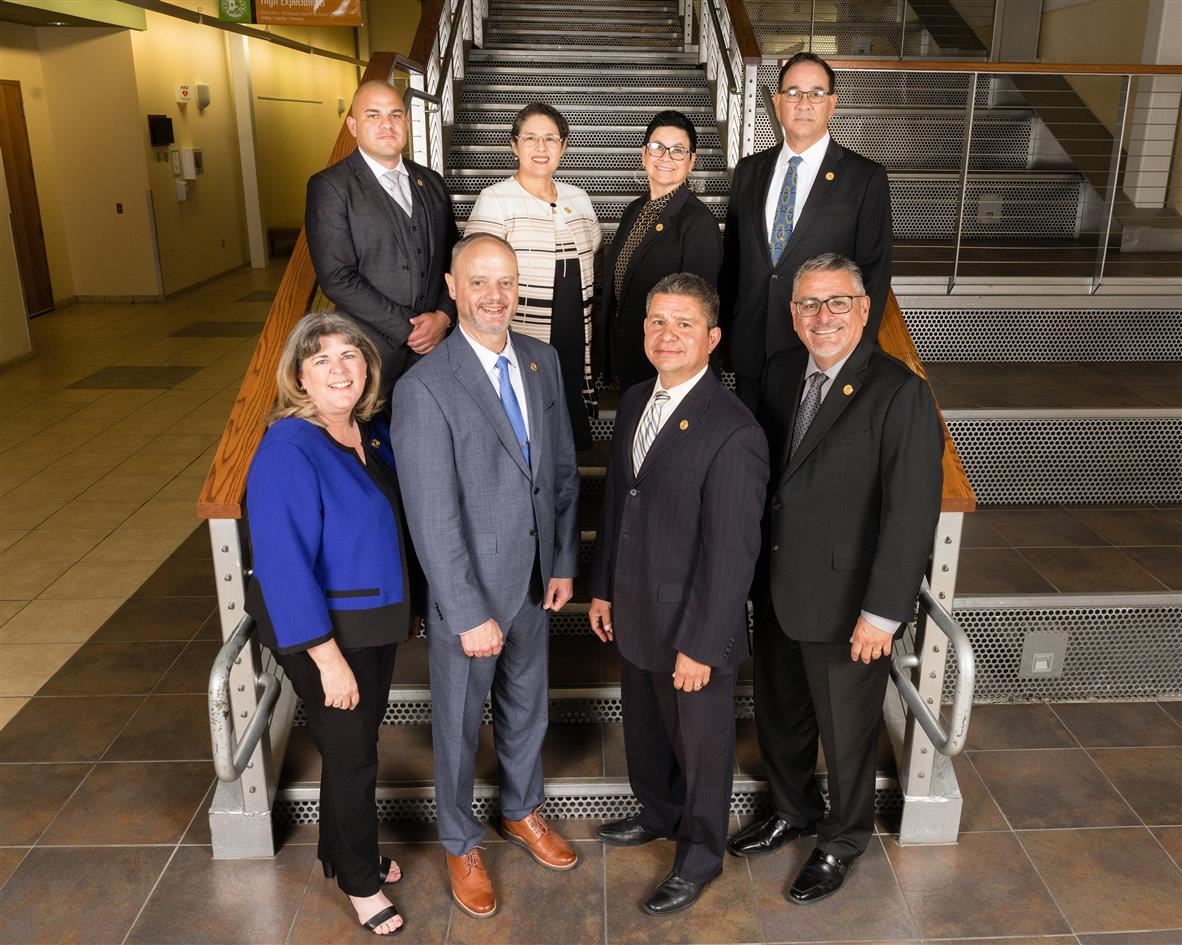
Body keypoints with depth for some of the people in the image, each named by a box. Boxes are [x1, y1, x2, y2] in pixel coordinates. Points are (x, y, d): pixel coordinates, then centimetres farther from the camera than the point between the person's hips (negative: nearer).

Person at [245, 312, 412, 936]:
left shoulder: (370, 431, -1)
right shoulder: (288, 450, -24)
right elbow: (284, 564, -25)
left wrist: (399, 611, 9)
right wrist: (328, 658, -24)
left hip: (376, 620, 7)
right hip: (325, 630, -7)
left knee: (355, 744, 23)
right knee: (350, 753, 11)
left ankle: (341, 853, 47)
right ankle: (359, 880, 36)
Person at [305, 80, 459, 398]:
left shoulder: (431, 182, 12)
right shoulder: (330, 187, -5)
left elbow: (453, 259, 12)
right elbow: (338, 278, -12)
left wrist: (443, 317, -6)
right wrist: (407, 329, -13)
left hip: (435, 347, 4)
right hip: (372, 355, -4)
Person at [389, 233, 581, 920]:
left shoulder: (543, 360, -2)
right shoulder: (425, 387, -21)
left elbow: (564, 470, 5)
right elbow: (433, 518, -21)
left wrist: (564, 562, 4)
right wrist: (469, 613, -19)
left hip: (535, 582, 6)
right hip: (468, 588, -5)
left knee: (526, 707, 25)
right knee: (460, 723, 16)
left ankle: (523, 811, 50)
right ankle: (461, 843, 40)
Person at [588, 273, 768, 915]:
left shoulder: (733, 433, -25)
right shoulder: (634, 402, 0)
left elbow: (732, 554, -22)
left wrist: (701, 646, -18)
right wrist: (603, 589, 12)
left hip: (693, 628, -7)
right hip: (633, 615, 7)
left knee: (701, 743, 16)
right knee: (644, 729, 27)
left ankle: (699, 854, 41)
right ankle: (658, 813, 54)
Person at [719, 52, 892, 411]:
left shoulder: (866, 179, -5)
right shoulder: (749, 171, 8)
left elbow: (874, 274, -5)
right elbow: (731, 257, 12)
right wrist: (726, 332, 9)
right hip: (750, 352, 4)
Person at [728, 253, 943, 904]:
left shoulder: (899, 395, -20)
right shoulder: (783, 370, 1)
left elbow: (911, 514, -20)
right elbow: (767, 470, 6)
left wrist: (882, 613, -19)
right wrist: (756, 568, 6)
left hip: (845, 603, -6)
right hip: (776, 592, 6)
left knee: (845, 730, 15)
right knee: (779, 715, 23)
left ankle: (843, 839, 40)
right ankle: (792, 811, 50)